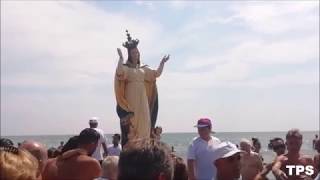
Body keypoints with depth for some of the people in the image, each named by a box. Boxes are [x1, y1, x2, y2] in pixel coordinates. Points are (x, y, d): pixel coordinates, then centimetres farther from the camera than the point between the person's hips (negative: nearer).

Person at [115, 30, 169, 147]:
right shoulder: (125, 67, -1)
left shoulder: (143, 69, 17)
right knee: (131, 122, -9)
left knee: (143, 122, 4)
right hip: (130, 99, -6)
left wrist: (162, 63, 8)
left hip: (143, 99, 6)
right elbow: (119, 73, -24)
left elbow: (156, 74, 15)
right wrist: (121, 58, -26)